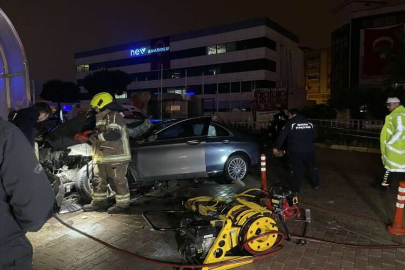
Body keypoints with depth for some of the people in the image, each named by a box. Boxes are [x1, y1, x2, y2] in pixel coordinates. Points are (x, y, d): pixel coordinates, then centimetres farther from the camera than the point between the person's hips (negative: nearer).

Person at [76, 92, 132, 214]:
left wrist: (93, 136, -20)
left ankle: (122, 203, 11)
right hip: (102, 157, 10)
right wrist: (86, 136, 8)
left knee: (118, 181, -1)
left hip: (116, 156, -10)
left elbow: (113, 134, -28)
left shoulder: (115, 116, -13)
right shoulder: (101, 118, 20)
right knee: (99, 180, 17)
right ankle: (99, 202, 30)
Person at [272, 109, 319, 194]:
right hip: (309, 150, 4)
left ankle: (295, 190, 7)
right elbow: (314, 136, 14)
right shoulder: (309, 123, 7)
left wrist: (277, 147, -5)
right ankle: (316, 185, 35)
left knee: (296, 170, 3)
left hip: (295, 151, -4)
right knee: (312, 167, 22)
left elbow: (282, 136, -11)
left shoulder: (290, 123, -8)